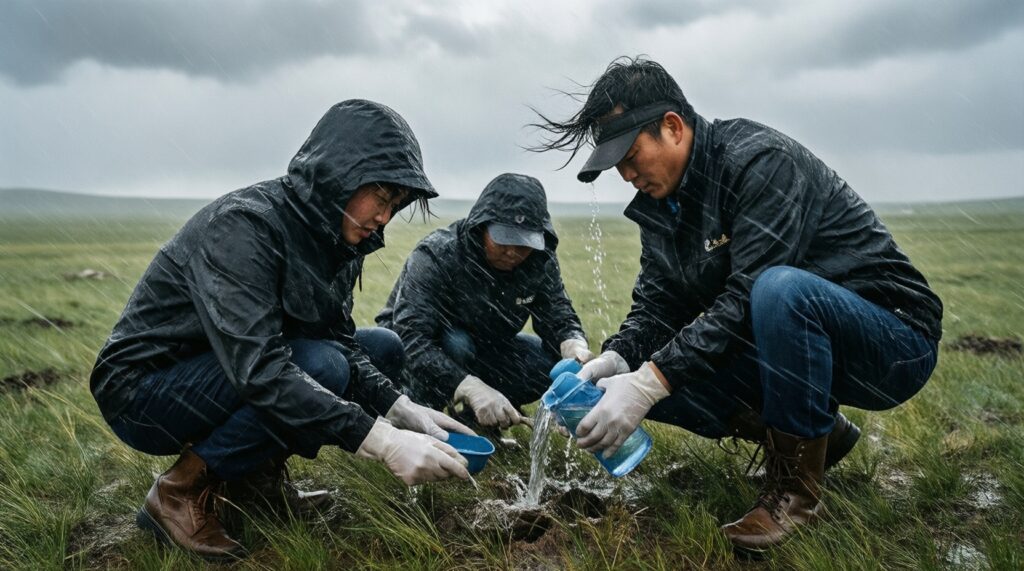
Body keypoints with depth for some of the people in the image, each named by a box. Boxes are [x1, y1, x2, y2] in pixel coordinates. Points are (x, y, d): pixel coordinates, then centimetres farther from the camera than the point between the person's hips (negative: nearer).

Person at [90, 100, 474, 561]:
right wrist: (381, 440, -41)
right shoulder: (243, 223, -28)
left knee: (383, 347, 0)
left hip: (228, 375, 8)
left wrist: (400, 408, -20)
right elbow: (257, 367, -38)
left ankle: (255, 473, 4)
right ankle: (182, 490, -11)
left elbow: (340, 342, -4)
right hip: (142, 388, -8)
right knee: (318, 367, -30)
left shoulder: (333, 238, -4)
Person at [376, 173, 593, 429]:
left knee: (555, 361, -16)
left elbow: (559, 319, -14)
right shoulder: (436, 255, -30)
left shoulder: (540, 262, -14)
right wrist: (472, 388, -54)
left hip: (480, 349, 5)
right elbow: (411, 338, -40)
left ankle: (475, 417, 0)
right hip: (407, 353, -5)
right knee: (454, 344, -37)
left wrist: (576, 347, -40)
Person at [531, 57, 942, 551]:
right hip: (794, 344, 8)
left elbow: (746, 298, -31)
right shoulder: (658, 203, 2)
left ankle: (796, 487, -17)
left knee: (780, 290, -39)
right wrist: (615, 359, -20)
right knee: (648, 371, -8)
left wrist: (650, 382, -34)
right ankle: (817, 433, 7)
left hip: (894, 340, -7)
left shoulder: (761, 159, -23)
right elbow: (656, 305, 0)